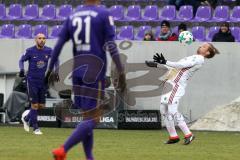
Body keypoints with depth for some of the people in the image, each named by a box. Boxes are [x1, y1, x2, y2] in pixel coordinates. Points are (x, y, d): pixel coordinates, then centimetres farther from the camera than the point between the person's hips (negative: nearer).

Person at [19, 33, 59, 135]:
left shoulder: (48, 51, -2)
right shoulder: (30, 51, -9)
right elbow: (22, 60, 4)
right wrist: (21, 69, -14)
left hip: (43, 81, 4)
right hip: (32, 81, -4)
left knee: (41, 106, 6)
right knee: (35, 105, -6)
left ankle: (26, 118, 32)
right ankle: (35, 128, 6)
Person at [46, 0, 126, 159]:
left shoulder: (72, 17, 12)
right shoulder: (104, 14, -2)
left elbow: (58, 45, 8)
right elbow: (111, 45, -11)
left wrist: (50, 70, 17)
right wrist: (121, 72, -12)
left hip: (77, 70, 6)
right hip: (95, 71, -6)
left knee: (86, 117, 13)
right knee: (92, 119, -7)